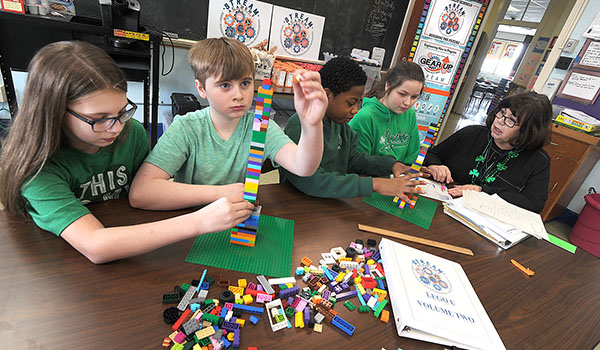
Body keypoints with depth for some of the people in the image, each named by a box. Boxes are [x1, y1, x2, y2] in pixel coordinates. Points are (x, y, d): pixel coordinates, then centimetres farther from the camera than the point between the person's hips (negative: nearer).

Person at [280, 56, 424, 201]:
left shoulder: (339, 122, 6)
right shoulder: (300, 127, -21)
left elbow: (352, 158, 14)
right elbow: (312, 181, -31)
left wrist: (391, 164, 0)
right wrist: (373, 184, -30)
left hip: (332, 203, 7)